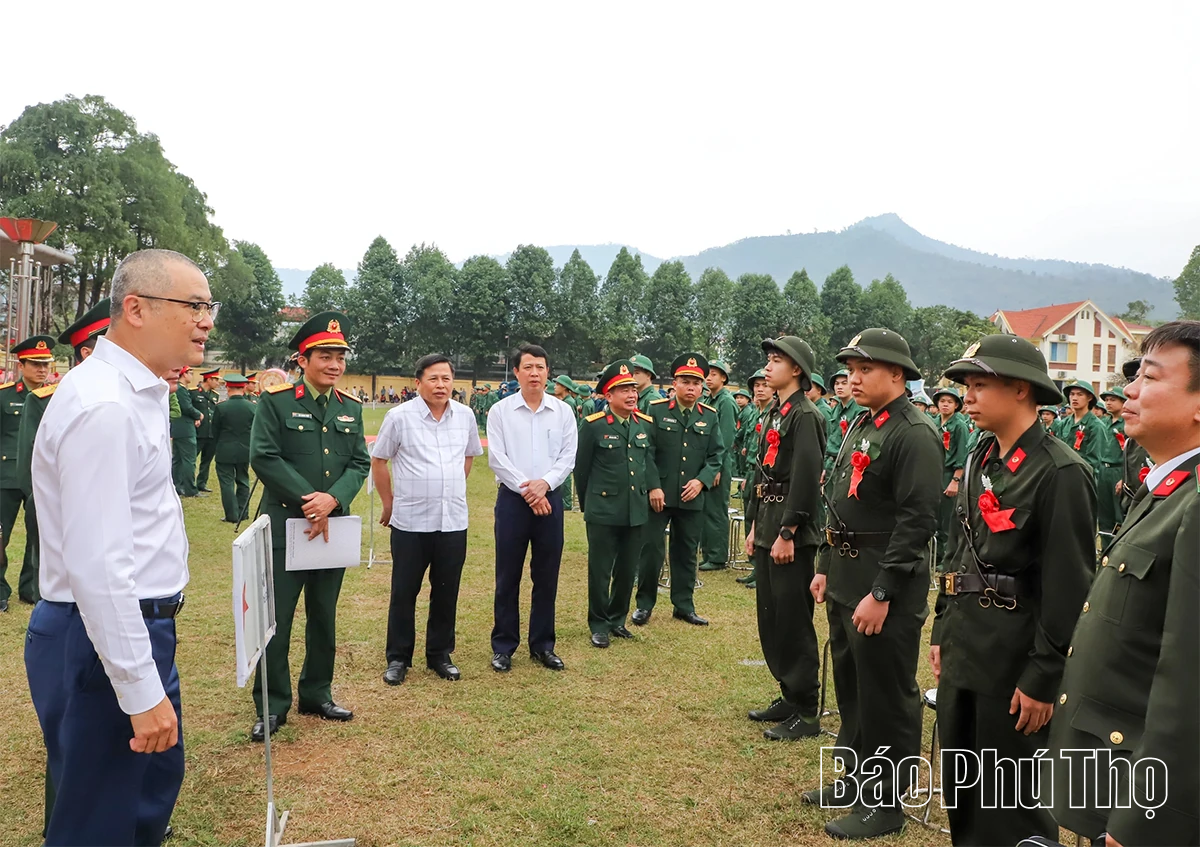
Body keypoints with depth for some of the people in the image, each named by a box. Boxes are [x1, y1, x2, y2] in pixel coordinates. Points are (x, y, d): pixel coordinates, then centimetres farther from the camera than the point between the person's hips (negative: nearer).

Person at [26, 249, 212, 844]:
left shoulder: (137, 391, 10)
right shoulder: (104, 406, -23)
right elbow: (97, 566, -27)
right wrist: (142, 693, -24)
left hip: (138, 622, 10)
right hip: (105, 637, -10)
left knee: (158, 781, 24)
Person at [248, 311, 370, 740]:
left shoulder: (351, 408, 8)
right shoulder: (275, 400, -6)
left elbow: (360, 463, 5)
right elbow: (264, 457, -13)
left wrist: (332, 500, -13)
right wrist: (308, 500, -17)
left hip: (333, 526, 5)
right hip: (284, 526, -5)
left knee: (324, 617, 14)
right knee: (276, 619, 2)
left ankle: (317, 695, 29)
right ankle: (272, 706, 16)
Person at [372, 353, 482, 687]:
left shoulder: (465, 415, 2)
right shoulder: (400, 416, -8)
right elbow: (378, 462, 1)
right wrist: (389, 503, 5)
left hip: (453, 521, 3)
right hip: (410, 521, -3)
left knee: (447, 591, 11)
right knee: (404, 592, 7)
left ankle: (440, 655, 26)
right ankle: (398, 658, 21)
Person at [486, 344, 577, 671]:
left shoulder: (563, 411, 5)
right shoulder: (501, 411, 0)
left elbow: (568, 456, 2)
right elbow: (497, 458, -6)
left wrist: (544, 483, -14)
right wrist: (527, 490, -12)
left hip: (550, 498, 2)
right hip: (512, 499, -2)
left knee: (547, 577, 8)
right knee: (508, 577, 4)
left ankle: (542, 645, 21)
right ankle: (503, 647, 16)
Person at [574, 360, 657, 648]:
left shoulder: (647, 424, 4)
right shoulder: (593, 425, -9)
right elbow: (581, 468, -1)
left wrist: (654, 487, 1)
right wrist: (587, 505, 5)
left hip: (637, 511, 4)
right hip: (603, 511, -4)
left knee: (628, 571, 13)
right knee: (600, 571, 5)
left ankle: (617, 620, 31)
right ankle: (599, 625, 20)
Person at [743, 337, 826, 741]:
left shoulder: (806, 416, -14)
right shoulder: (772, 414, 15)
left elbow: (806, 481, -20)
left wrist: (787, 534, -21)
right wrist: (755, 527, 16)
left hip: (791, 533, -10)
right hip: (767, 526, 10)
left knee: (793, 621, -2)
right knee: (770, 617, 16)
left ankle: (806, 712, 10)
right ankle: (789, 696, 29)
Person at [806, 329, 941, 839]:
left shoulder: (913, 435, -17)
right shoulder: (860, 426, 12)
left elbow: (917, 522, -22)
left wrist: (881, 594, -23)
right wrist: (826, 567, 16)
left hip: (884, 585, -9)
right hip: (845, 578, 9)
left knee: (885, 697, 4)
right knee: (850, 685, 21)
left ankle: (884, 803, 19)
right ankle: (854, 775, 37)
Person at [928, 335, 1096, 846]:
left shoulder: (1061, 473, -17)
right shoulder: (981, 460, 8)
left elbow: (1068, 588, -18)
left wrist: (1043, 679, -16)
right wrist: (943, 632, 14)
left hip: (1014, 659, -8)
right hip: (963, 650, 8)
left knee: (1012, 802, 8)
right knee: (960, 786, 20)